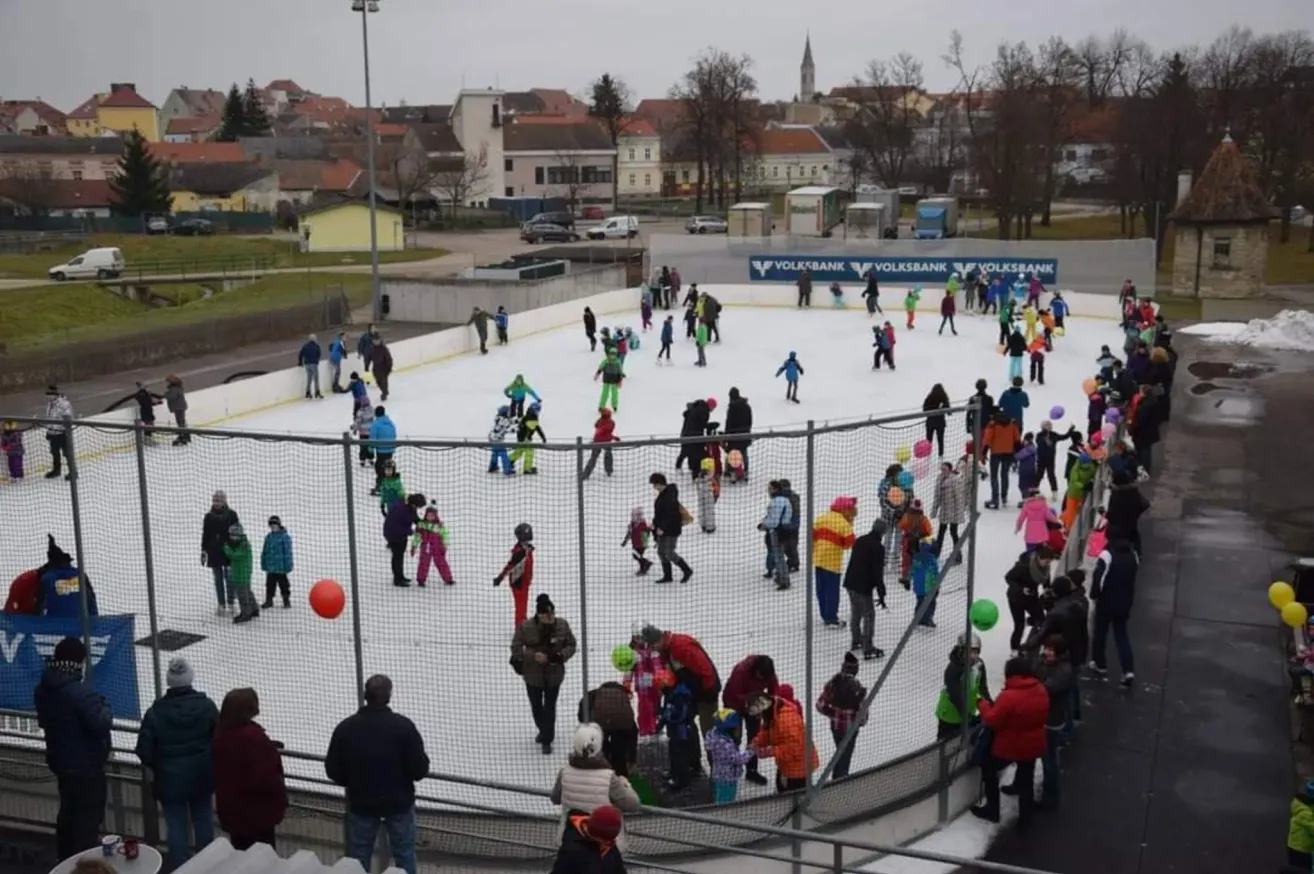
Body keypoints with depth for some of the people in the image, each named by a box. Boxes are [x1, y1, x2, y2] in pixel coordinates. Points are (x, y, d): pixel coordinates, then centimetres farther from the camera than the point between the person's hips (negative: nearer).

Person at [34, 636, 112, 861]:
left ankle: (66, 859, 37)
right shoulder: (81, 690, -28)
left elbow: (44, 720, 14)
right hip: (86, 765, -9)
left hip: (60, 761, 9)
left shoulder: (43, 688, 0)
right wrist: (105, 710, -10)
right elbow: (101, 725, -29)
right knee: (88, 816, 3)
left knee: (68, 811, 24)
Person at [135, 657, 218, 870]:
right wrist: (210, 763, 14)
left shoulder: (155, 712, -15)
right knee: (203, 821, 17)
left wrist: (152, 767, 9)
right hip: (201, 776, 2)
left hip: (170, 779, -2)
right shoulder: (207, 706, -10)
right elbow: (219, 741, -4)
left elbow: (145, 749, -10)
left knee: (177, 826, 7)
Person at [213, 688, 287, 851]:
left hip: (231, 806, 8)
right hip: (257, 809, -7)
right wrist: (281, 798, -9)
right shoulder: (253, 736, -26)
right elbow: (265, 777, -24)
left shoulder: (220, 733, -1)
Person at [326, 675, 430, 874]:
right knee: (404, 855, 15)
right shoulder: (404, 726, -17)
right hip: (399, 802, -1)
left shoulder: (345, 727, -11)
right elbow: (420, 769, -15)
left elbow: (333, 770, -4)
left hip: (361, 803, 1)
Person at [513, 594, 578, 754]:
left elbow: (571, 645, -4)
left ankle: (547, 740, 18)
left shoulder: (562, 625, -14)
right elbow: (516, 647, -13)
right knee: (536, 705, 19)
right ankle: (544, 731, 46)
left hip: (554, 674, -1)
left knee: (550, 706, 5)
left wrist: (560, 656, -23)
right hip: (533, 674, 1)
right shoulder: (525, 627, -20)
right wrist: (533, 656, -28)